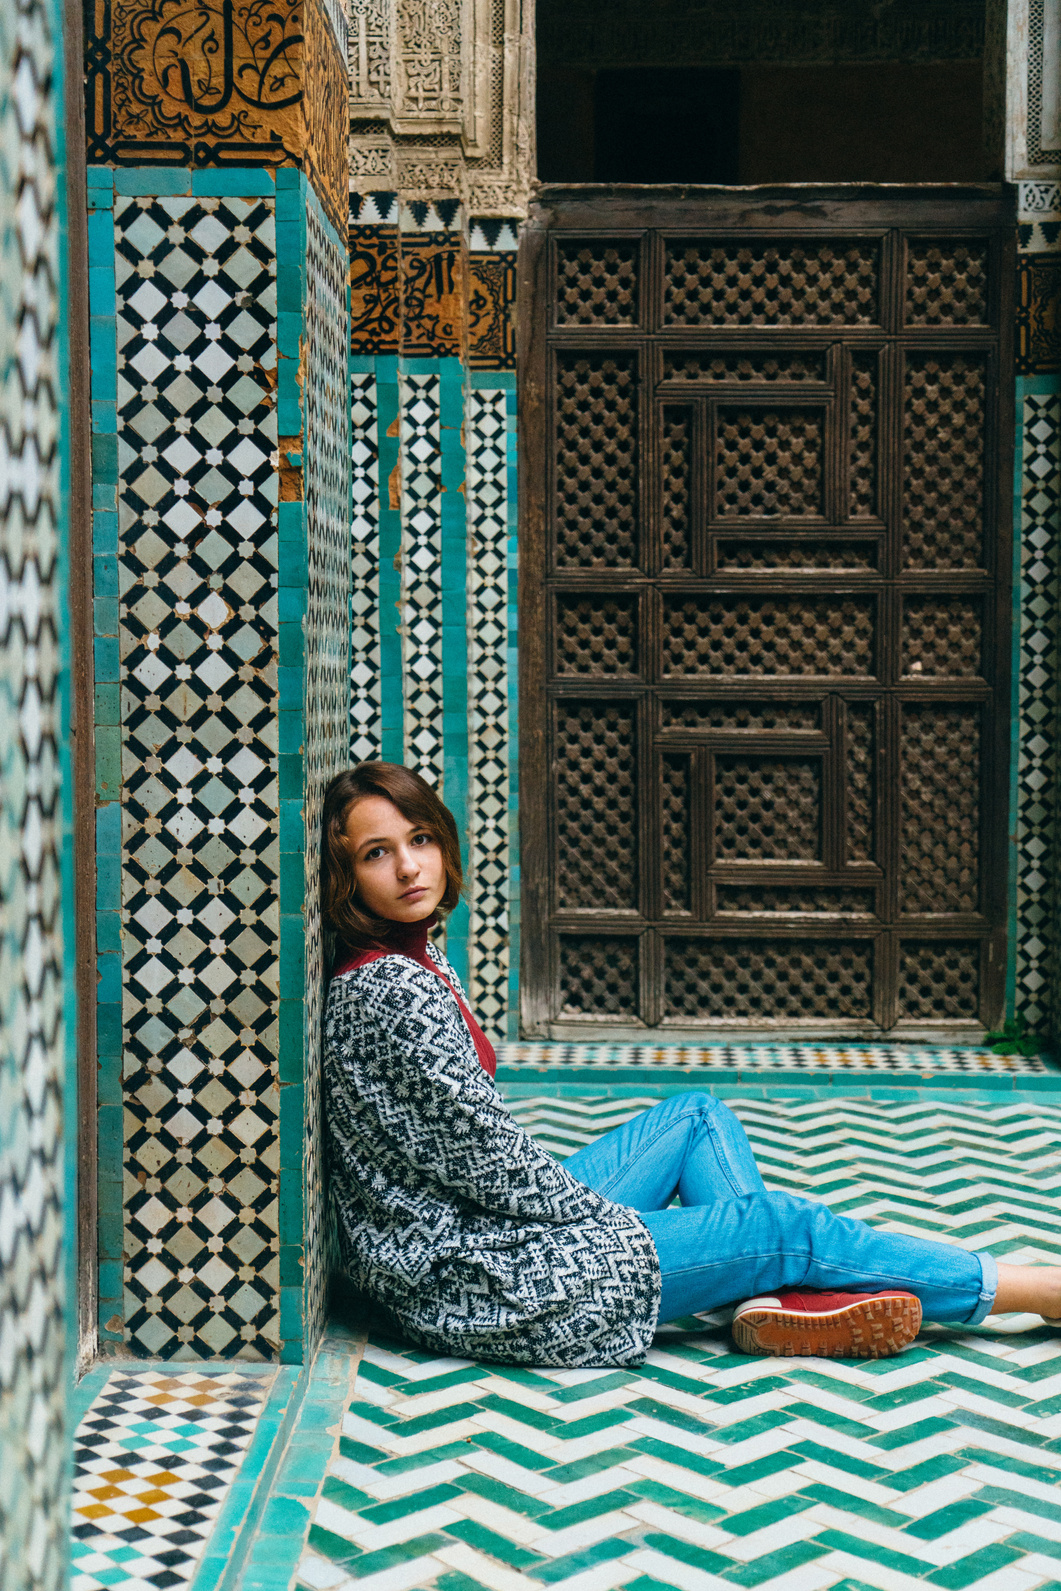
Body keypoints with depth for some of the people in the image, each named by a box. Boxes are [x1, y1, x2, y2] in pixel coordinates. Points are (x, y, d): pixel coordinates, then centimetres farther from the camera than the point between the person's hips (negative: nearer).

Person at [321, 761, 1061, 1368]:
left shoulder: (416, 961, 7)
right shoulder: (393, 995, -23)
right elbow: (489, 1161, -21)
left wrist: (576, 1203, 9)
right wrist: (619, 1221, -8)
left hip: (495, 1231, 10)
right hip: (474, 1284, -10)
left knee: (699, 1115, 17)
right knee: (784, 1226, -3)